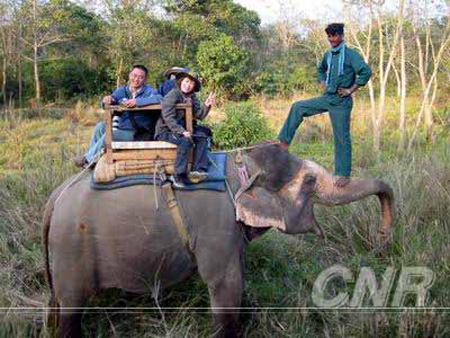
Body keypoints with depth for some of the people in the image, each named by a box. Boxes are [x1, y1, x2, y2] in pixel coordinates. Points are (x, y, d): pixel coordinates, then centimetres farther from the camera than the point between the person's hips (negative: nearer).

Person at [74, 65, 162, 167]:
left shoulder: (148, 91, -9)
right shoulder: (122, 91, 7)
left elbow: (159, 98, -29)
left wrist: (137, 101, -36)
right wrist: (108, 99, -32)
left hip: (137, 133, -6)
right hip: (121, 127, 6)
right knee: (100, 126, -10)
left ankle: (88, 159, 0)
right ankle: (91, 154, 0)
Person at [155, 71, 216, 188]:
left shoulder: (192, 97, 9)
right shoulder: (172, 95, -15)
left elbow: (198, 115, 0)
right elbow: (168, 118, -23)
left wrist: (206, 106, -19)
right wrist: (181, 132, -32)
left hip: (182, 129, 8)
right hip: (165, 131, -8)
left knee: (203, 136, -6)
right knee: (186, 140, -31)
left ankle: (198, 170, -14)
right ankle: (179, 176, -26)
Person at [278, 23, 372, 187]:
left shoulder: (351, 55, -10)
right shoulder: (328, 55, 11)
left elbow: (366, 72, -21)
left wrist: (351, 90, -17)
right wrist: (323, 84, 14)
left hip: (341, 101, -7)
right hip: (327, 98, 7)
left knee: (342, 138, -2)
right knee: (298, 107, -2)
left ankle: (344, 175, 6)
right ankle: (284, 143, 1)